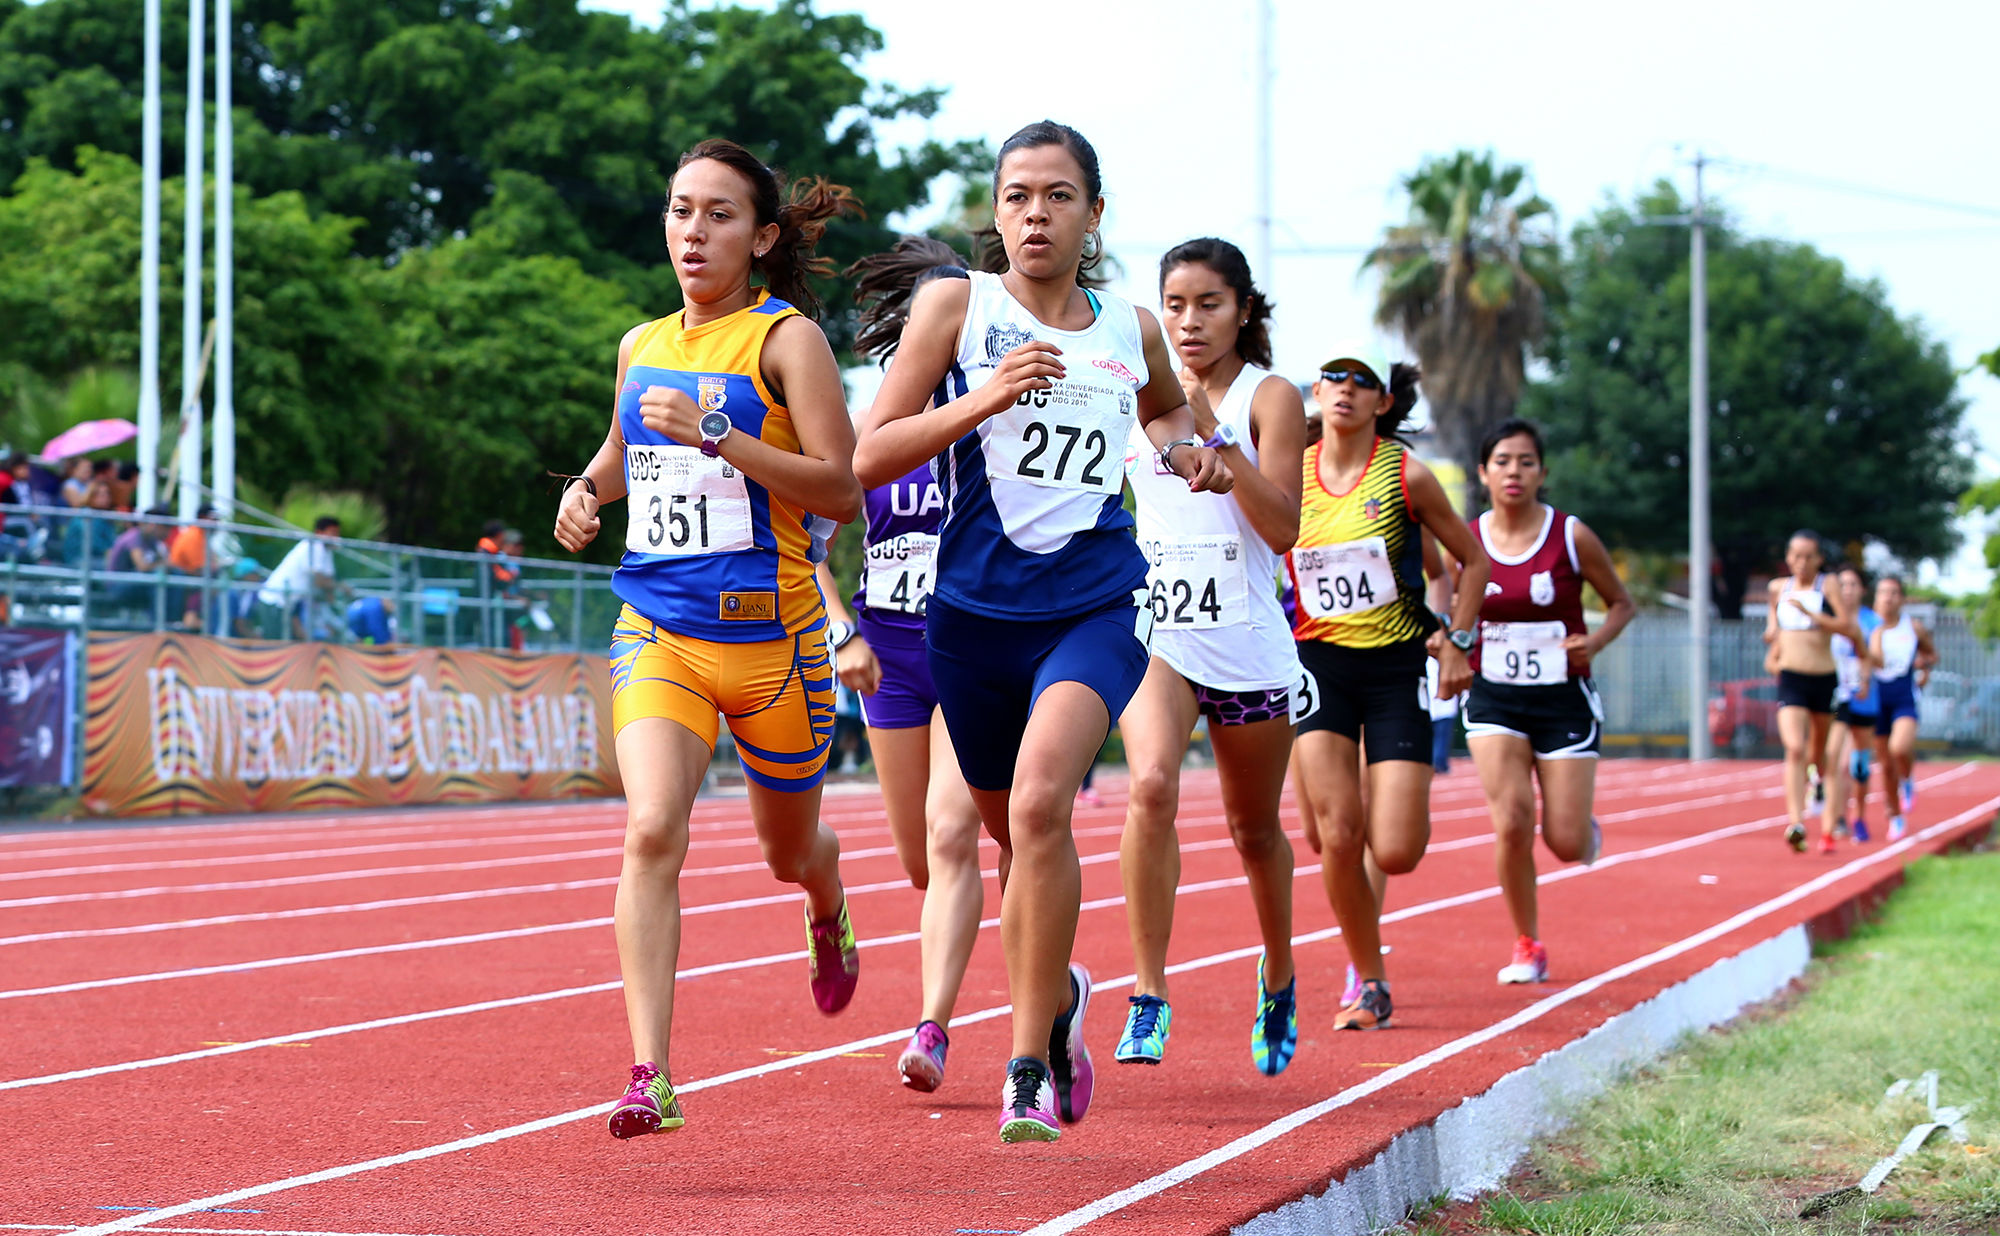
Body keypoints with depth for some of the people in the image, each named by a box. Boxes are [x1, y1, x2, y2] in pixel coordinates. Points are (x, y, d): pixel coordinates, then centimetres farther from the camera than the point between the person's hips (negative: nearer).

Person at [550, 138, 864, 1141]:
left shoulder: (787, 337, -6)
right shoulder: (641, 346, 11)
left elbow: (839, 491, -15)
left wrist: (716, 435, -22)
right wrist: (587, 490, 8)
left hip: (770, 633, -3)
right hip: (656, 630, 3)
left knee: (788, 848, 17)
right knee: (652, 830, -21)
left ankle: (828, 907, 57)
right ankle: (650, 1078, -24)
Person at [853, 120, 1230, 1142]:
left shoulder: (1131, 331, 7)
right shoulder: (955, 306, -1)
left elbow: (1165, 409, 31)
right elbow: (867, 459, -6)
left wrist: (1186, 448, 8)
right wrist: (980, 399, -19)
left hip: (1095, 607, -1)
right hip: (975, 610, 1)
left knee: (1039, 803, -25)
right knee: (1012, 830, 15)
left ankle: (1028, 1064, -17)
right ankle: (1055, 996, 46)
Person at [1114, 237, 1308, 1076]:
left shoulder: (1269, 399, -3)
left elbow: (1283, 527, -14)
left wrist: (1212, 432, -20)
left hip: (1246, 643, -1)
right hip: (1154, 631, 1)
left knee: (1254, 829, 13)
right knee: (1151, 786, -25)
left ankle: (1278, 980, 40)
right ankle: (1148, 998, -21)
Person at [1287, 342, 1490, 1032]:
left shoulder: (1406, 476, -5)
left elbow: (1473, 558, 6)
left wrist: (1458, 639, -1)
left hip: (1397, 664, -1)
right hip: (1320, 659, 2)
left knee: (1395, 853, -9)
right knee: (1336, 835, -12)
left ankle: (1405, 812, 31)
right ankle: (1369, 983, 6)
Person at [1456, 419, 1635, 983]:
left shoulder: (1571, 536, -7)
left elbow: (1622, 604, 5)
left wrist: (1593, 642, -14)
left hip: (1563, 698, -1)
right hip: (1494, 698, 1)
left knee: (1567, 844, -4)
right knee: (1511, 822, -15)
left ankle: (1587, 829, 36)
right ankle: (1527, 945, 5)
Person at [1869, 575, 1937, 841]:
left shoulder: (1914, 628, 2)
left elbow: (1932, 654, 18)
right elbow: (1878, 660, -13)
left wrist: (1926, 665, -1)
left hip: (1905, 697, -1)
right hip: (1878, 698, 1)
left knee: (1899, 748, -27)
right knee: (1886, 764, 6)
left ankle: (1908, 781, 7)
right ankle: (1896, 817, 24)